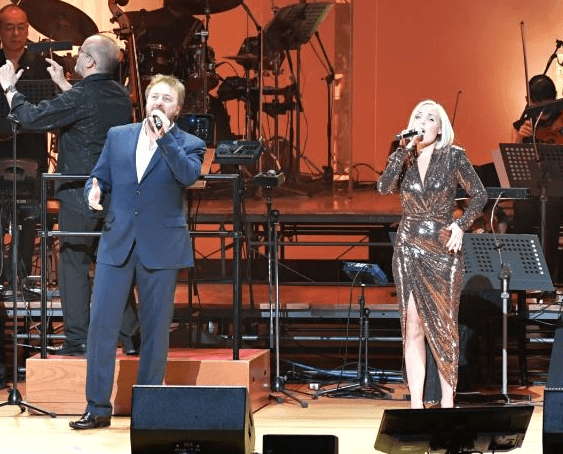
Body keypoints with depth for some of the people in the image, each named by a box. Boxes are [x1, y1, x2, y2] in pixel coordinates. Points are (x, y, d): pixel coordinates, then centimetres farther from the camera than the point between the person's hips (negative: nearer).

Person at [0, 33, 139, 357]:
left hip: (80, 197, -7)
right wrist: (62, 83, 32)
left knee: (74, 264, 0)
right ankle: (130, 333, 14)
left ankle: (78, 339, 0)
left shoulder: (80, 97, -18)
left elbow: (31, 117, -14)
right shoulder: (121, 97, 6)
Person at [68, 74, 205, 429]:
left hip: (161, 247, -2)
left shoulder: (189, 144, 3)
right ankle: (98, 408, 3)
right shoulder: (118, 136, 12)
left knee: (155, 329, 3)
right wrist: (94, 192, -9)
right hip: (117, 243, 2)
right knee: (102, 324, -3)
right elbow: (100, 177, 14)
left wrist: (164, 137, -22)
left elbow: (188, 175, -16)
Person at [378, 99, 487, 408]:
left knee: (443, 325, -1)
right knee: (413, 328, 1)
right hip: (409, 249, 2)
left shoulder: (453, 156, -1)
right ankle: (416, 403, 3)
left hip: (443, 249, -2)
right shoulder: (404, 158, 6)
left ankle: (447, 402, 5)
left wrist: (461, 226, -10)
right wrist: (404, 150, -14)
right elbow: (384, 187, -11)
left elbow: (479, 194, 1)